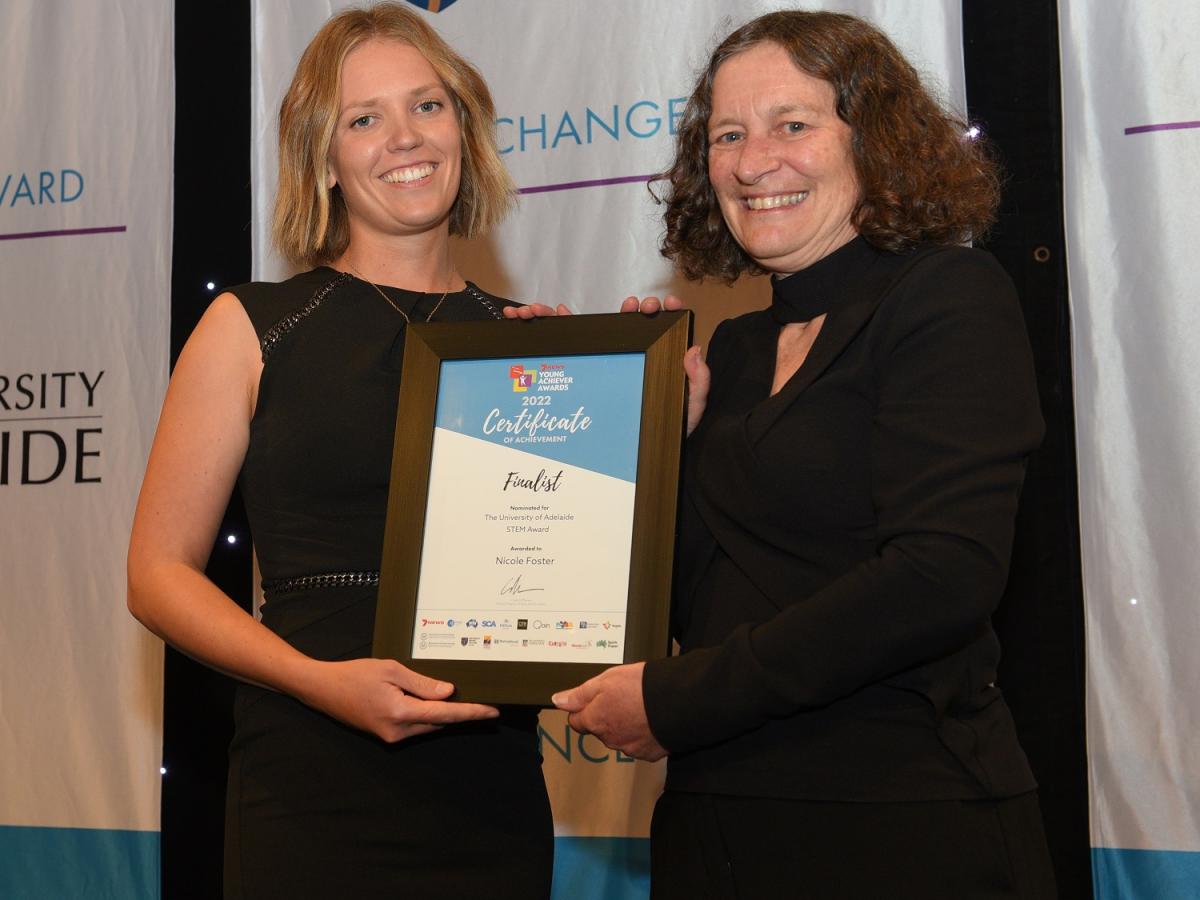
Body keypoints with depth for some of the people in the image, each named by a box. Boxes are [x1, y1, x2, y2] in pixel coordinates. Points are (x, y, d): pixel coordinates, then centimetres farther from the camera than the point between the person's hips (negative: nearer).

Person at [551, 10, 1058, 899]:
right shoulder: (734, 348, 12)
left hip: (901, 828, -6)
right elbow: (692, 596, 11)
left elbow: (943, 576, -20)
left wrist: (675, 700, -17)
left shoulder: (950, 298, -7)